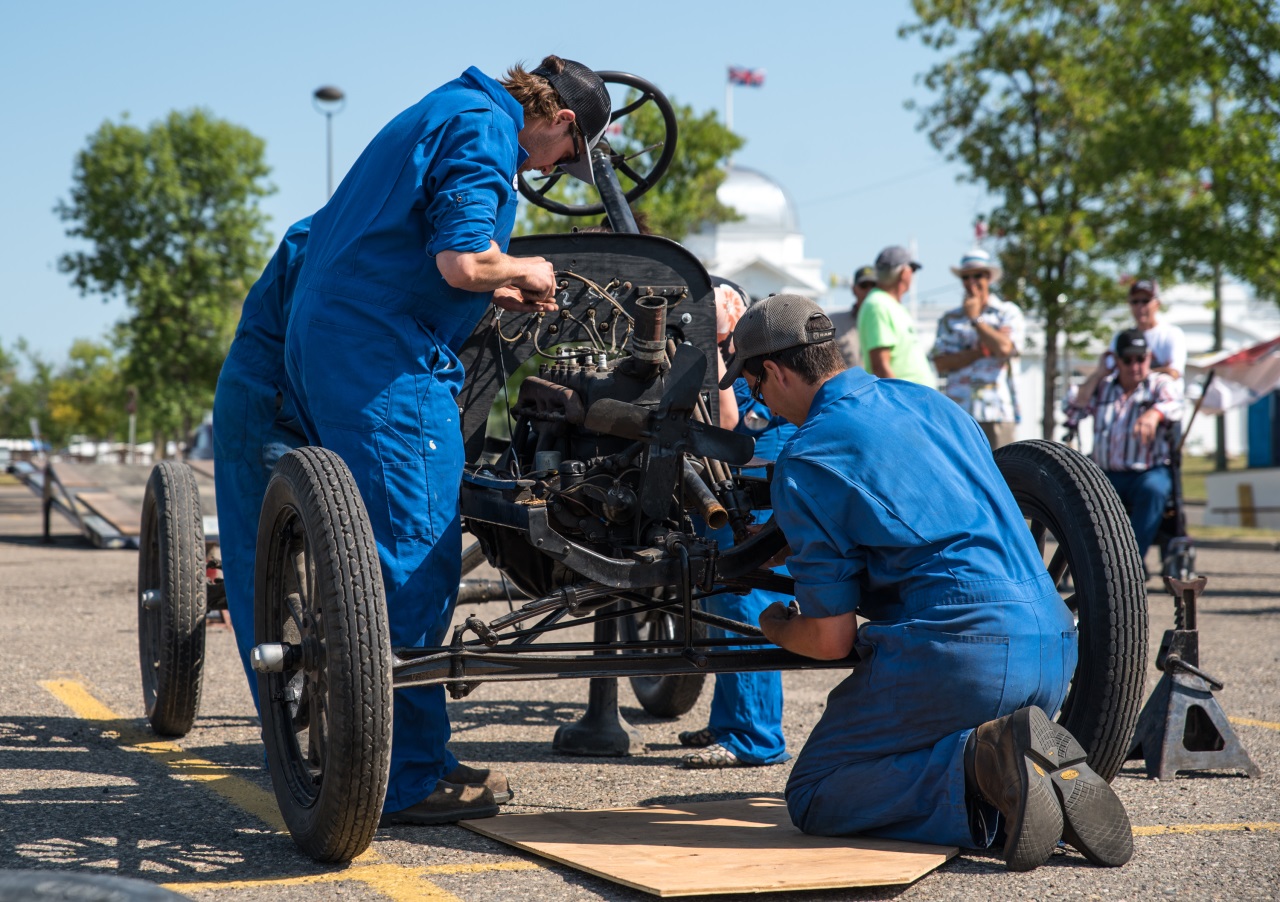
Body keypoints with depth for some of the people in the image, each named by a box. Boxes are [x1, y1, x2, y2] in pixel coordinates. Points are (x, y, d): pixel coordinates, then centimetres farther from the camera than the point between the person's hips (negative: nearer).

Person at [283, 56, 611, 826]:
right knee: (415, 558, -8)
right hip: (389, 358, -11)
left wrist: (499, 294, 22)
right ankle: (408, 779, -5)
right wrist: (526, 272, -1)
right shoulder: (483, 129, -9)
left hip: (325, 343, 11)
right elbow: (464, 262, -20)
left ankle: (408, 755, 22)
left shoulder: (444, 113, 24)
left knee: (387, 557, 14)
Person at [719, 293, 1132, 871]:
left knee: (813, 800, 6)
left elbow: (833, 639, -4)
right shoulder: (933, 403, 20)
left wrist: (776, 627, 19)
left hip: (958, 646, -8)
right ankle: (1049, 769, -1)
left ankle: (983, 762, -17)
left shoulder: (804, 462, -4)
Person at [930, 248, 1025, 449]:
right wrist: (982, 351, -7)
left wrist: (976, 319, 1)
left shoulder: (1008, 313, 10)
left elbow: (1004, 347, -9)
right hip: (957, 410, 2)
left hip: (996, 409, -2)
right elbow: (941, 363, 2)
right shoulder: (950, 319, 16)